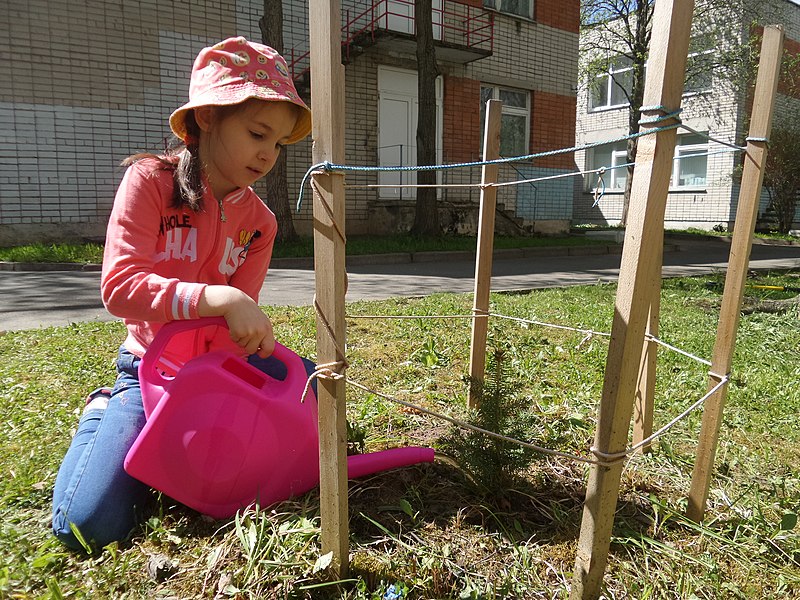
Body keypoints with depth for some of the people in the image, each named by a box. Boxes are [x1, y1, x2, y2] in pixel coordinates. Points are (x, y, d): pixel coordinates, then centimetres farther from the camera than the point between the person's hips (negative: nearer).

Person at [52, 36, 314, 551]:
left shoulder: (260, 222, -1)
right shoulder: (150, 181, -10)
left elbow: (236, 328, -6)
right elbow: (119, 288, -23)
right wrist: (218, 298, -36)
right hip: (154, 368, -4)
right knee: (89, 527, -17)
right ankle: (104, 412, 15)